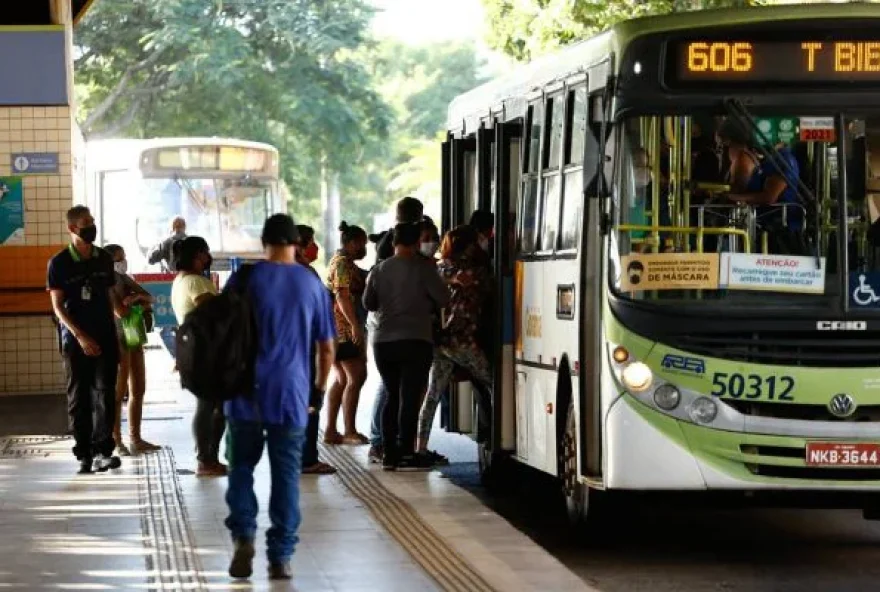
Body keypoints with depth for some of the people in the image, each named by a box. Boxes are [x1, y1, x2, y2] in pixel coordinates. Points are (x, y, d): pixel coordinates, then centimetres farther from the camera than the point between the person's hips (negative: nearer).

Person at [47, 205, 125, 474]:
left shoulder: (104, 259, 7)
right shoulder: (59, 264, -4)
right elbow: (58, 306, -6)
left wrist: (121, 308, -5)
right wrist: (80, 336, -15)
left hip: (105, 336, 2)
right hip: (75, 338, -2)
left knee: (105, 392, -7)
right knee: (78, 396, 2)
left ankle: (102, 451, -11)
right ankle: (84, 454, 7)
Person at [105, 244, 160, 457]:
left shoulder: (124, 279, 11)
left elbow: (151, 299, 3)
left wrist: (138, 296, -16)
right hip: (118, 338, -8)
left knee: (138, 390, 11)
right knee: (119, 392, -6)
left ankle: (135, 440, 17)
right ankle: (117, 442, -4)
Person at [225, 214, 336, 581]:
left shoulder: (244, 279, -1)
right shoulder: (312, 284, 4)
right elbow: (327, 347, 8)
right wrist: (319, 387, 22)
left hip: (246, 392, -1)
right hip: (291, 394, 1)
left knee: (241, 467, 11)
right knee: (286, 475, 6)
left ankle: (243, 535, -8)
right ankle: (280, 557, 5)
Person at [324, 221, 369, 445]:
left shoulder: (341, 261, 20)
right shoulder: (344, 263, -12)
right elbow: (342, 295, -22)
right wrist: (355, 325, -28)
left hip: (337, 328, 11)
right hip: (344, 327, -11)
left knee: (341, 379, 11)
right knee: (356, 377, -11)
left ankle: (330, 431, 10)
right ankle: (349, 431, -13)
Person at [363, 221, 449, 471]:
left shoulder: (379, 270, 4)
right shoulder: (422, 268, -8)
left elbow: (368, 303, 12)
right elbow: (443, 299, -6)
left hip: (383, 341, 4)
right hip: (415, 340, -4)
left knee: (392, 396, 13)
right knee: (410, 397, -2)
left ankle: (389, 453, 10)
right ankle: (406, 453, -7)